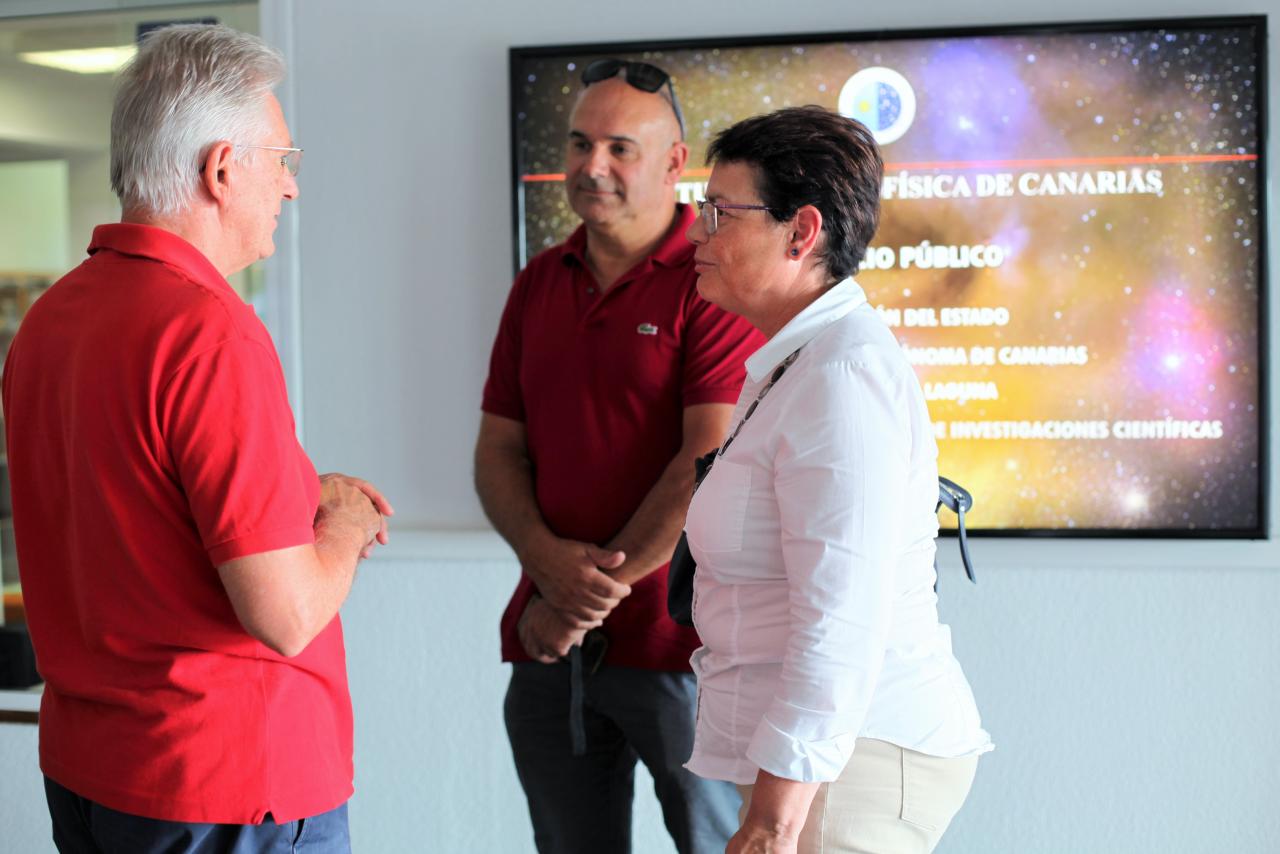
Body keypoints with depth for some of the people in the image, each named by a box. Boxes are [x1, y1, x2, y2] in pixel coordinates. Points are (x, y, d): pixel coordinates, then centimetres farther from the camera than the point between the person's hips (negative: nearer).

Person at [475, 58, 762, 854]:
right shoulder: (540, 283, 12)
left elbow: (709, 465, -16)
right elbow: (499, 450, 10)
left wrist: (592, 596, -12)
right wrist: (548, 561, -10)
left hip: (680, 641, -6)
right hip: (549, 642, 6)